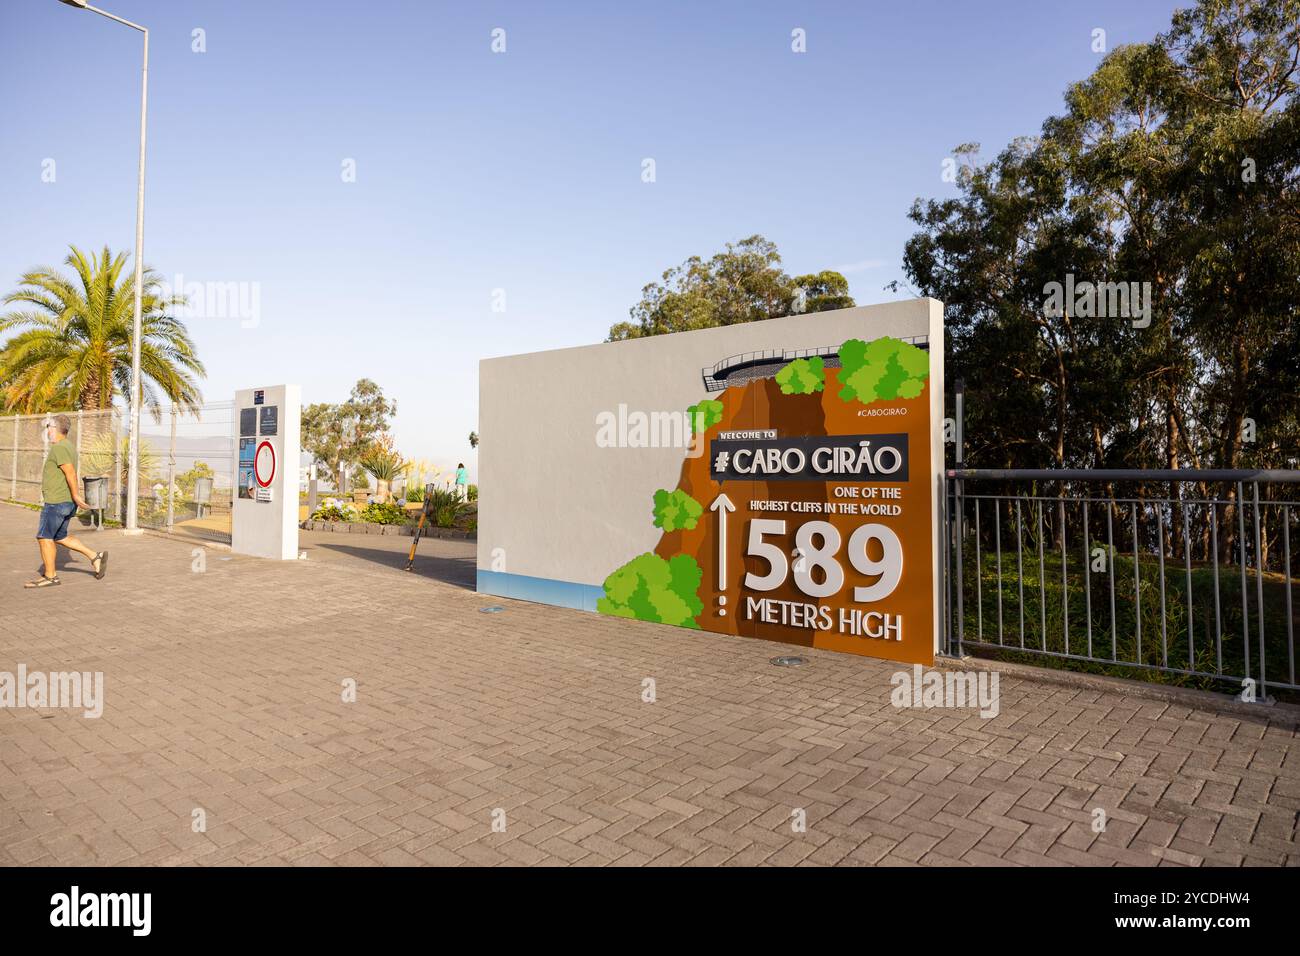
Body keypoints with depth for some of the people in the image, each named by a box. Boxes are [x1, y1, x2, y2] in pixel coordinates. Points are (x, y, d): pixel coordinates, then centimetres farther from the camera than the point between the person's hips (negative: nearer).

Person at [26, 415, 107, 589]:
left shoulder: (58, 448, -15)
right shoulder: (69, 448, 15)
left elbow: (70, 472, -25)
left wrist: (76, 496, -23)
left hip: (56, 502, -10)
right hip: (67, 502, 10)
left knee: (44, 537, 0)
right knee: (59, 537, 16)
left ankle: (50, 576, 7)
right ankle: (95, 556, 9)